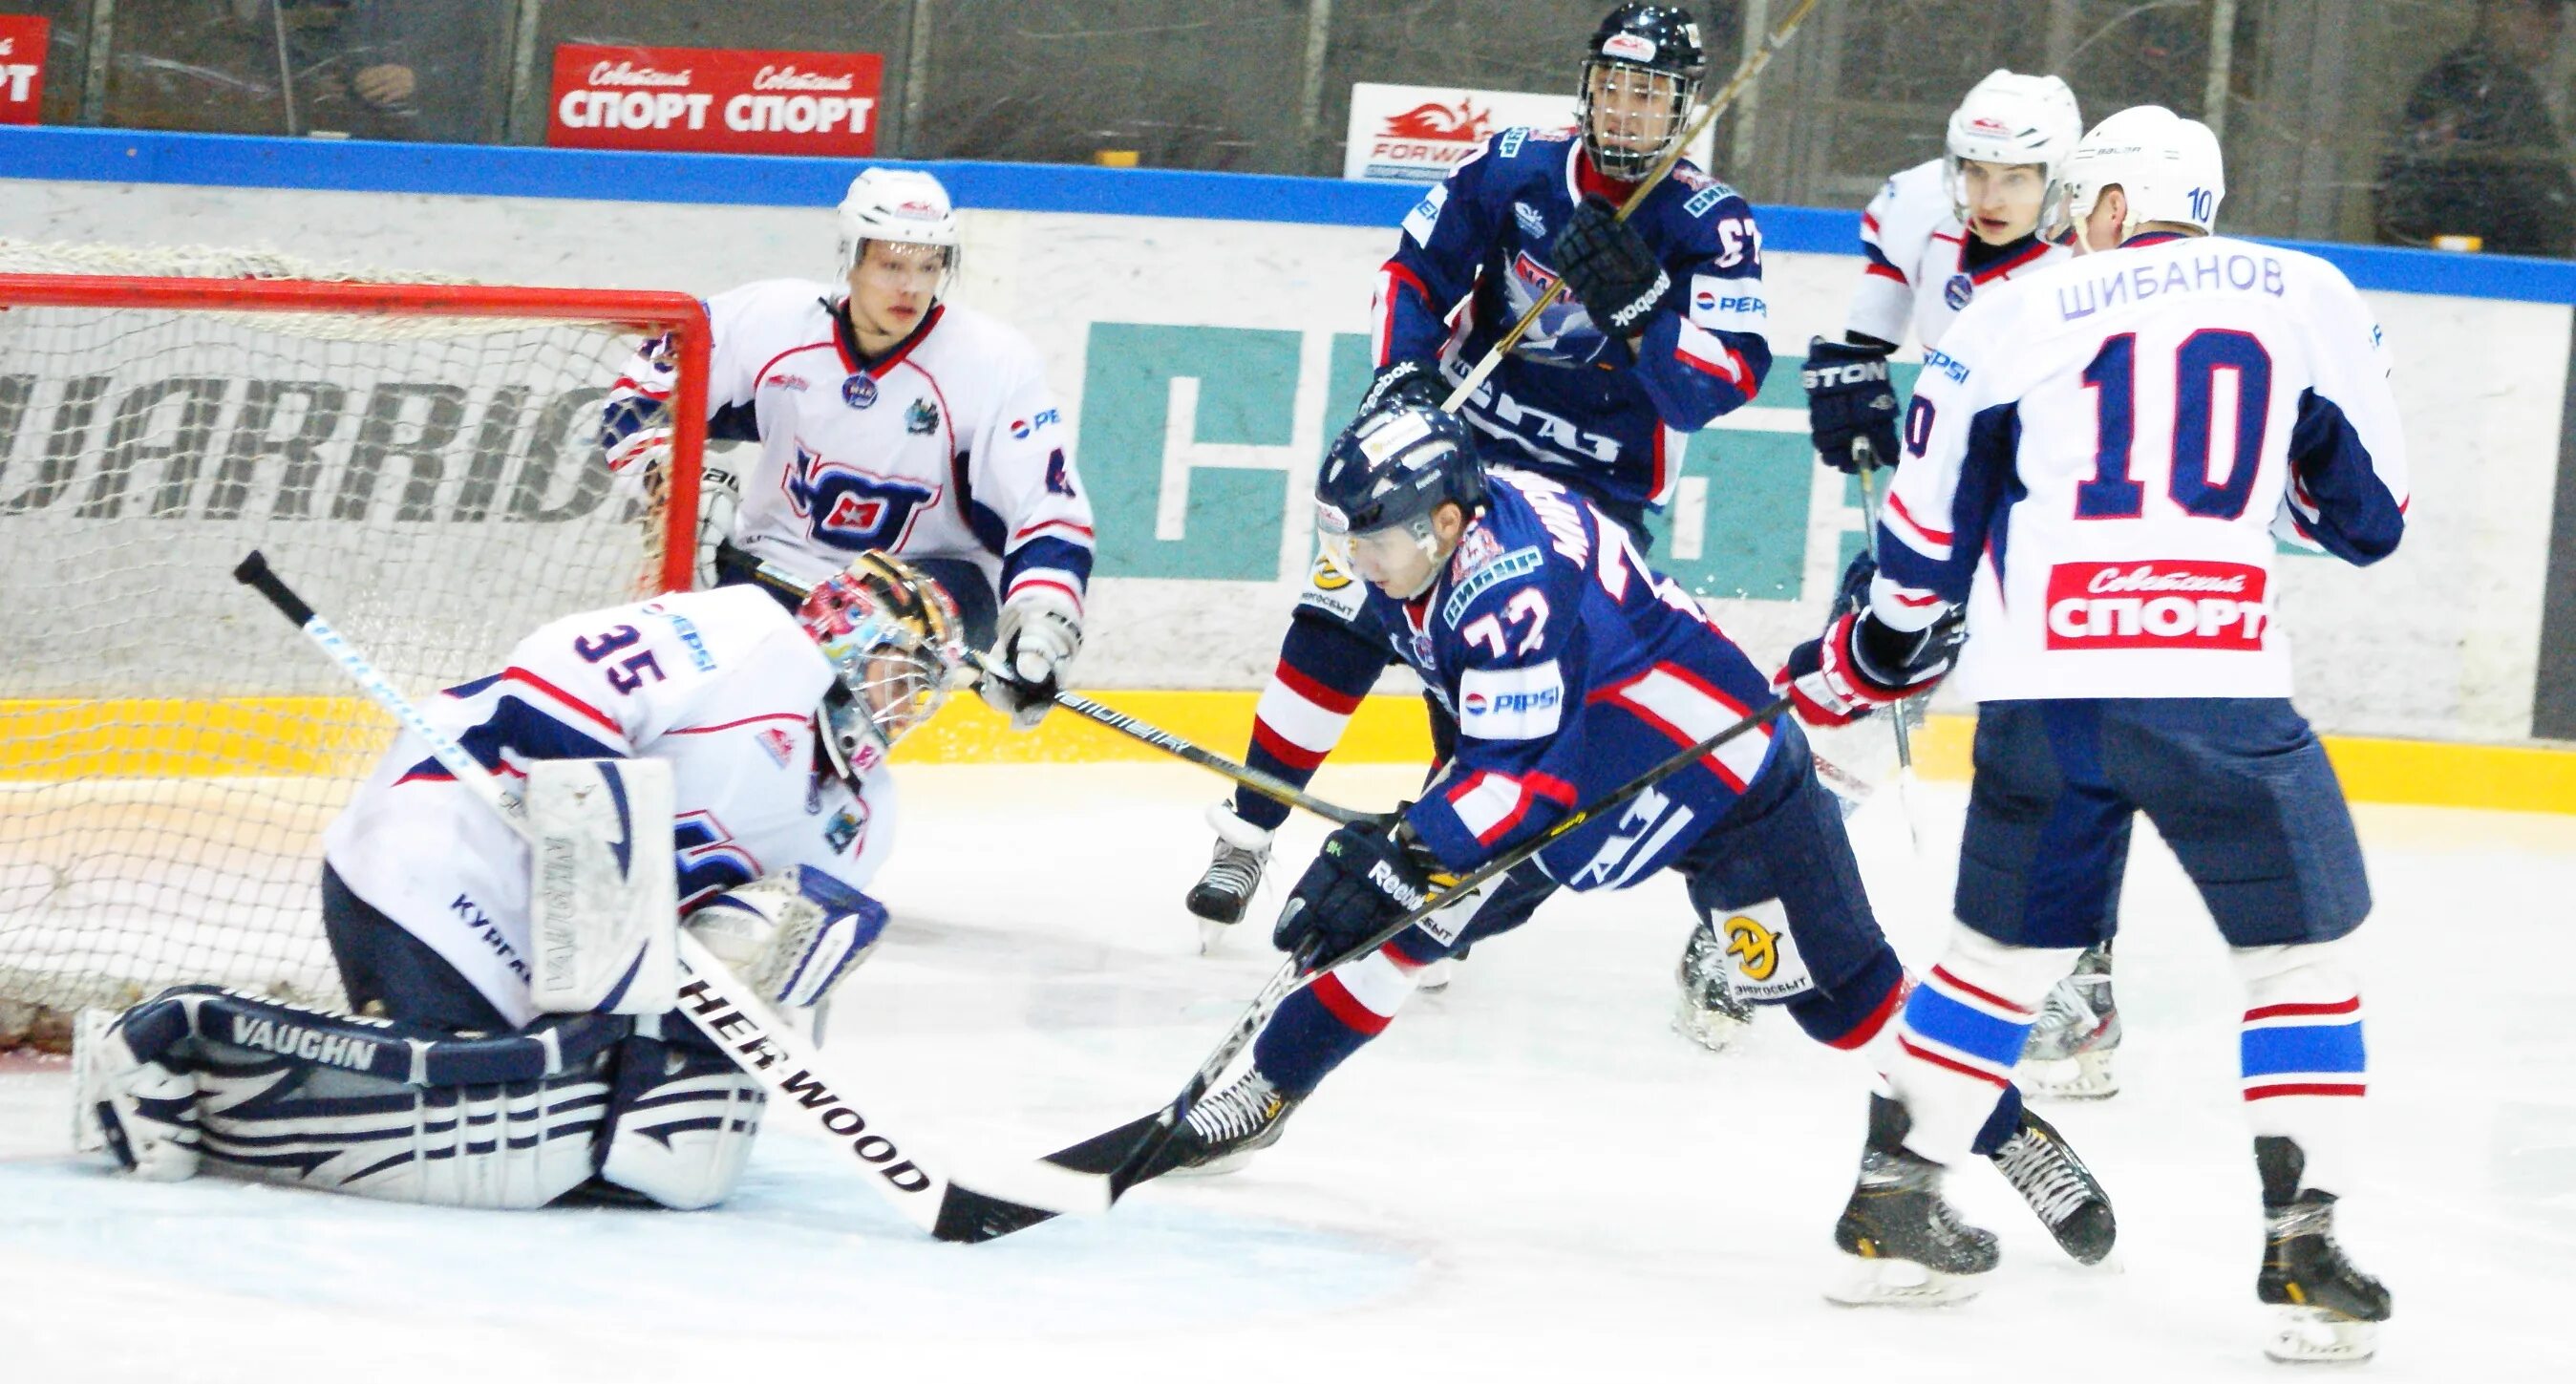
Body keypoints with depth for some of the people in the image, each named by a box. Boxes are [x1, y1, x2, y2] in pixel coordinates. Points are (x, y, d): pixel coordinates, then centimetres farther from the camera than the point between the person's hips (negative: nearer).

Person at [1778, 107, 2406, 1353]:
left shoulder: (2018, 316, 14)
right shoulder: (2305, 295, 12)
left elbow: (1925, 541, 17)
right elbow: (2369, 515, 16)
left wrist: (1871, 661, 35)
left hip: (2041, 689, 2)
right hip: (2216, 680, -2)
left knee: (2008, 950, 21)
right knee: (2302, 952, 10)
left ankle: (1892, 1198, 24)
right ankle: (2302, 1244, 1)